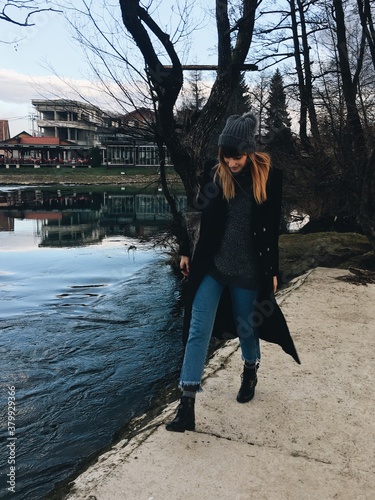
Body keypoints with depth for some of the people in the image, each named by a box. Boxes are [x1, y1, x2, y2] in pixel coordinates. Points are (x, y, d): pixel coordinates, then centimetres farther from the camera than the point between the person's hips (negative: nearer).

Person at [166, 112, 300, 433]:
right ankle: (187, 406, 4)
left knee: (246, 328, 16)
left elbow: (272, 230, -1)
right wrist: (187, 252, 9)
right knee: (198, 331, -3)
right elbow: (197, 216, 7)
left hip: (248, 269, -1)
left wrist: (272, 271, 1)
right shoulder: (215, 176, -2)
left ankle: (250, 373, 48)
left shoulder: (269, 178, -5)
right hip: (211, 266, 1)